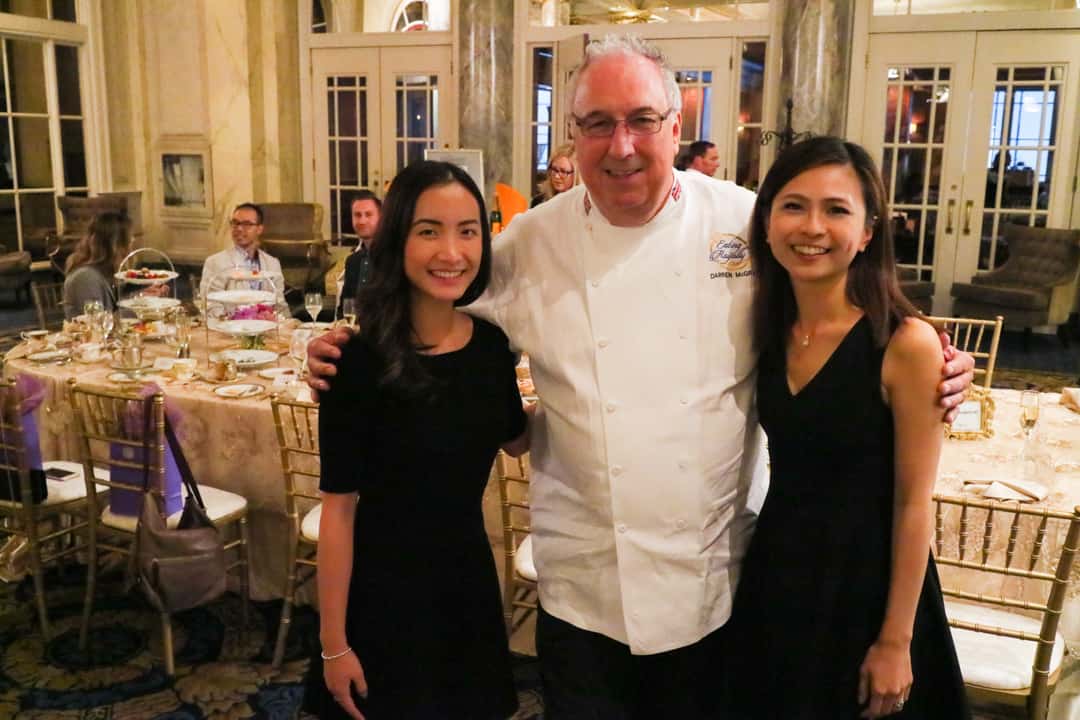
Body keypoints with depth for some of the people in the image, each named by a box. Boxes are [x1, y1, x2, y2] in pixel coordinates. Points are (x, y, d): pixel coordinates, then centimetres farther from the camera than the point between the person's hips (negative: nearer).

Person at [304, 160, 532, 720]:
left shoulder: (490, 343, -4)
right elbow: (338, 505, -16)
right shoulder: (361, 358, -20)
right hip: (384, 587, -5)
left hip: (471, 574, 5)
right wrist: (334, 644, -12)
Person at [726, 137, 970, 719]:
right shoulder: (767, 330, -3)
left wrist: (896, 640, -11)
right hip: (775, 573, 5)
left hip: (864, 582, -5)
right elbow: (787, 465, 7)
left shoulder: (905, 343, -19)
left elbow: (913, 504, -14)